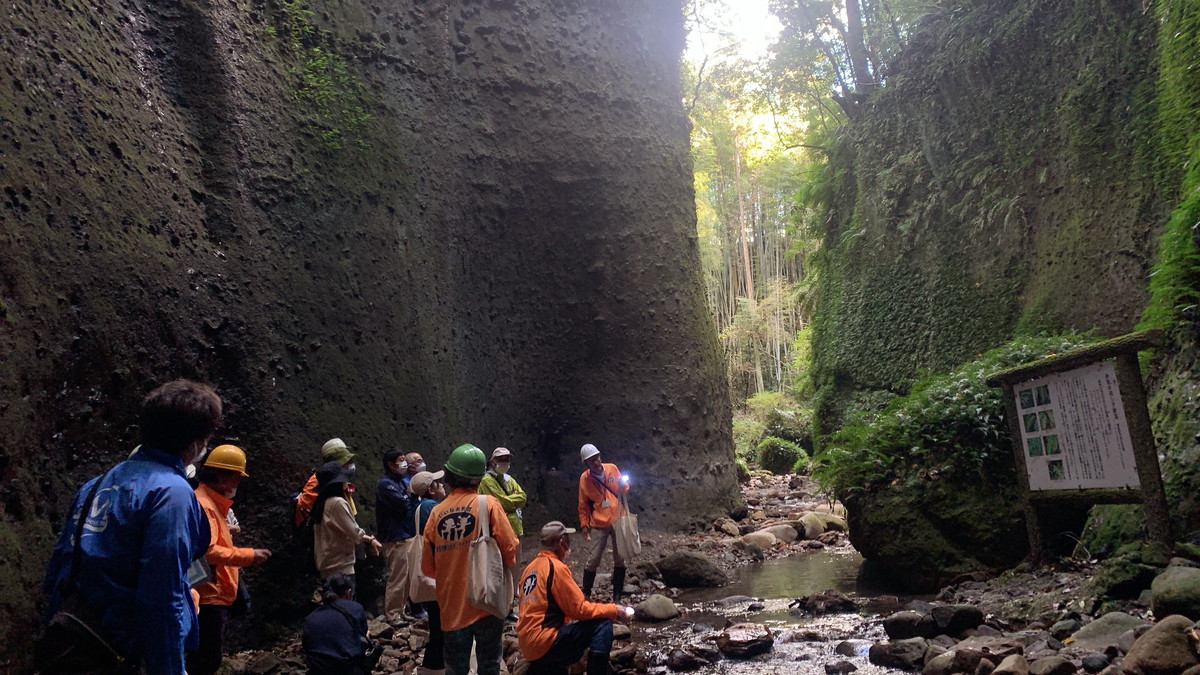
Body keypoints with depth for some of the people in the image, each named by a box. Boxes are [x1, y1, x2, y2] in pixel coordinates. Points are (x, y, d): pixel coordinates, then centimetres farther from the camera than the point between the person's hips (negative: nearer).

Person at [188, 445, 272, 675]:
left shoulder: (214, 503, 16)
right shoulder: (202, 504, -16)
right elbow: (207, 551, -26)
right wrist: (248, 555, -21)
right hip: (208, 597, -10)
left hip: (215, 597, 10)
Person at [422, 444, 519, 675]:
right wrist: (502, 568, 9)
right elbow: (510, 550, -12)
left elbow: (428, 567, 4)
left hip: (451, 606, 3)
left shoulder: (436, 512, -1)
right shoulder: (488, 504, -9)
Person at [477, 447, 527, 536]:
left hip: (514, 528, 8)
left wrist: (508, 499, -9)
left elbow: (522, 497, 4)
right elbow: (503, 502, -17)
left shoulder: (509, 480, 15)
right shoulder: (487, 480, -11)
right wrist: (515, 498, -3)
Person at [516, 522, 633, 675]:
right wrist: (613, 610, -2)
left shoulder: (531, 567, 12)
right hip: (544, 642, -9)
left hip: (528, 643, 9)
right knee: (602, 625, -8)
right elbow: (579, 609, -12)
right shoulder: (556, 567, -13)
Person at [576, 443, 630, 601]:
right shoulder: (584, 478, -7)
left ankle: (617, 595, 16)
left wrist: (624, 486, -12)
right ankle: (586, 594, 15)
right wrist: (584, 525, 1)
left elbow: (624, 489, 10)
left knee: (620, 558, 4)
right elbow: (583, 505, 3)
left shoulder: (612, 469, -4)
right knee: (593, 559, -2)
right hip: (599, 524, -2)